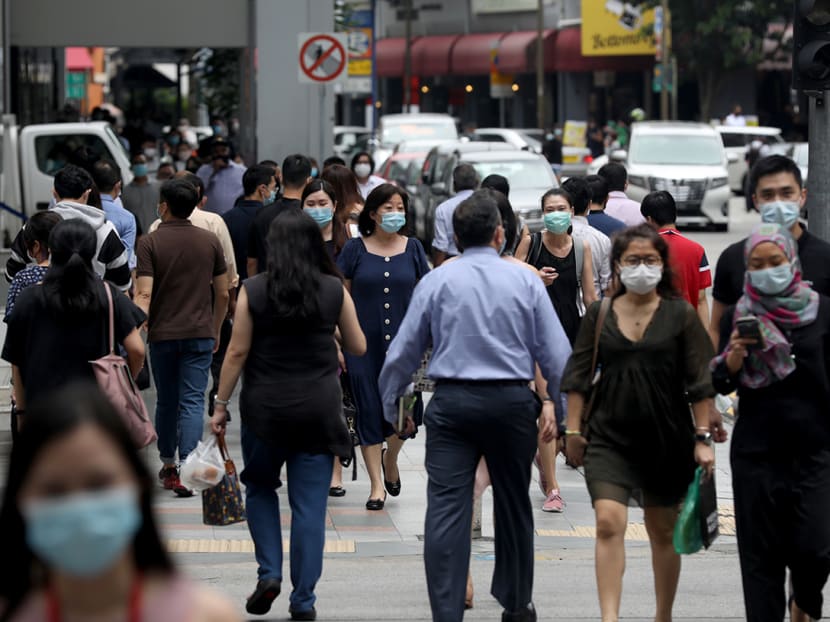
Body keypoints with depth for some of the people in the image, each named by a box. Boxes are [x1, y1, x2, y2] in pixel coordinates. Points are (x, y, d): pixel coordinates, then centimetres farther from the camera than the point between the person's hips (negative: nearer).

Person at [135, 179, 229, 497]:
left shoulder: (149, 243, -6)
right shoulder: (210, 241, 2)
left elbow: (144, 294, -15)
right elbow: (223, 293, 7)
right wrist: (216, 331, 19)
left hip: (162, 333, -1)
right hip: (199, 333, 1)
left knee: (166, 402, 14)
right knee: (192, 402, -2)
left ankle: (168, 467, 27)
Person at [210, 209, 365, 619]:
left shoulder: (253, 291, -6)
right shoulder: (335, 290, -1)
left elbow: (237, 352, -5)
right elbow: (358, 347, 8)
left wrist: (220, 405, 2)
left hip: (265, 407, -1)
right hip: (319, 408, 1)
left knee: (260, 488, 21)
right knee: (310, 503, 4)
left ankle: (269, 573, 7)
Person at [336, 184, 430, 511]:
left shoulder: (412, 248, 6)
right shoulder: (355, 249, 1)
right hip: (364, 345, -1)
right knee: (370, 411, 0)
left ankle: (390, 459, 27)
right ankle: (377, 485, 8)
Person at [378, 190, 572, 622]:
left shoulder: (436, 281, 3)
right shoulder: (525, 280, 3)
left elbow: (403, 351, 4)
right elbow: (557, 351, 1)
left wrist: (390, 407, 16)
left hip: (452, 403, -1)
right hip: (512, 401, 1)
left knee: (446, 508, -4)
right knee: (513, 505, 16)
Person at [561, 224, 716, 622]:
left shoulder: (680, 315, -1)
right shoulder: (599, 315, 3)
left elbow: (700, 382, -1)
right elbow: (579, 376, 7)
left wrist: (703, 437, -5)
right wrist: (573, 429, 3)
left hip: (666, 439, 0)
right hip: (609, 437, 0)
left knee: (662, 531, 13)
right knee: (609, 523, -16)